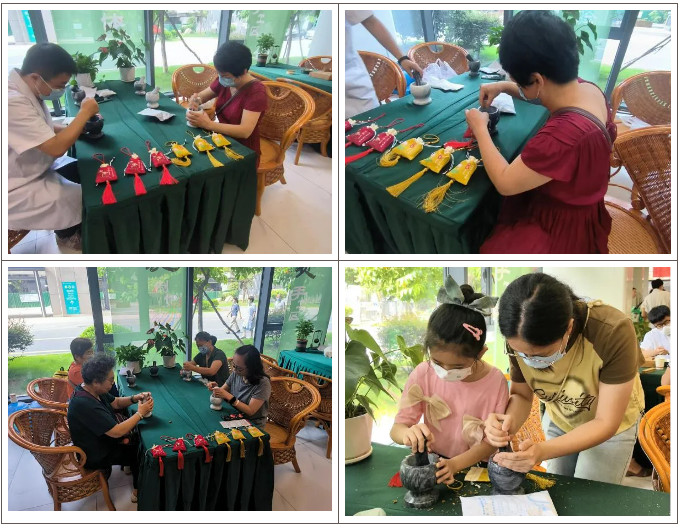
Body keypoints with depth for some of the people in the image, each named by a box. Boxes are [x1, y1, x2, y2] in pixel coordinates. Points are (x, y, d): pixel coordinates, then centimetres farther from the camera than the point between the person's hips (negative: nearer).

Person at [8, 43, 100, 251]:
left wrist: (81, 126, 0)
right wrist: (84, 112, -20)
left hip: (34, 172, 10)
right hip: (17, 192, -10)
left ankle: (68, 228, 26)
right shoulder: (12, 102, -32)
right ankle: (68, 236, 20)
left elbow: (43, 128, 16)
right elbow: (56, 148, -32)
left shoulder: (27, 90, -1)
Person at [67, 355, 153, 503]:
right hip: (96, 456, -8)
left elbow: (116, 403, 10)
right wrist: (140, 413, -22)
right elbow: (117, 432, -34)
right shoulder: (85, 404, -36)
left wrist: (134, 398, -9)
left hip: (102, 440, 9)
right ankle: (138, 492, 17)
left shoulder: (92, 390, -6)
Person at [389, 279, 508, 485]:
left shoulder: (495, 382, -14)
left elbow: (490, 441, -8)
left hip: (475, 466, -2)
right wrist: (408, 433, -33)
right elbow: (396, 428, -9)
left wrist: (455, 464, -25)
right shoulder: (423, 374, -12)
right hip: (430, 461, 2)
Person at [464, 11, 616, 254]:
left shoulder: (564, 134, -40)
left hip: (562, 228, -9)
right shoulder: (585, 88, -11)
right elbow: (546, 90, 16)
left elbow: (504, 183, -27)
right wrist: (504, 86, 3)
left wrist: (480, 129, -15)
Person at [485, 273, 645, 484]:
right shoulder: (521, 337, -29)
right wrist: (509, 422, -37)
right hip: (558, 420, 3)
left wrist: (543, 451, -45)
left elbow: (606, 423, -31)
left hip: (612, 424, -3)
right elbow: (521, 395, -13)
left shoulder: (614, 333, -39)